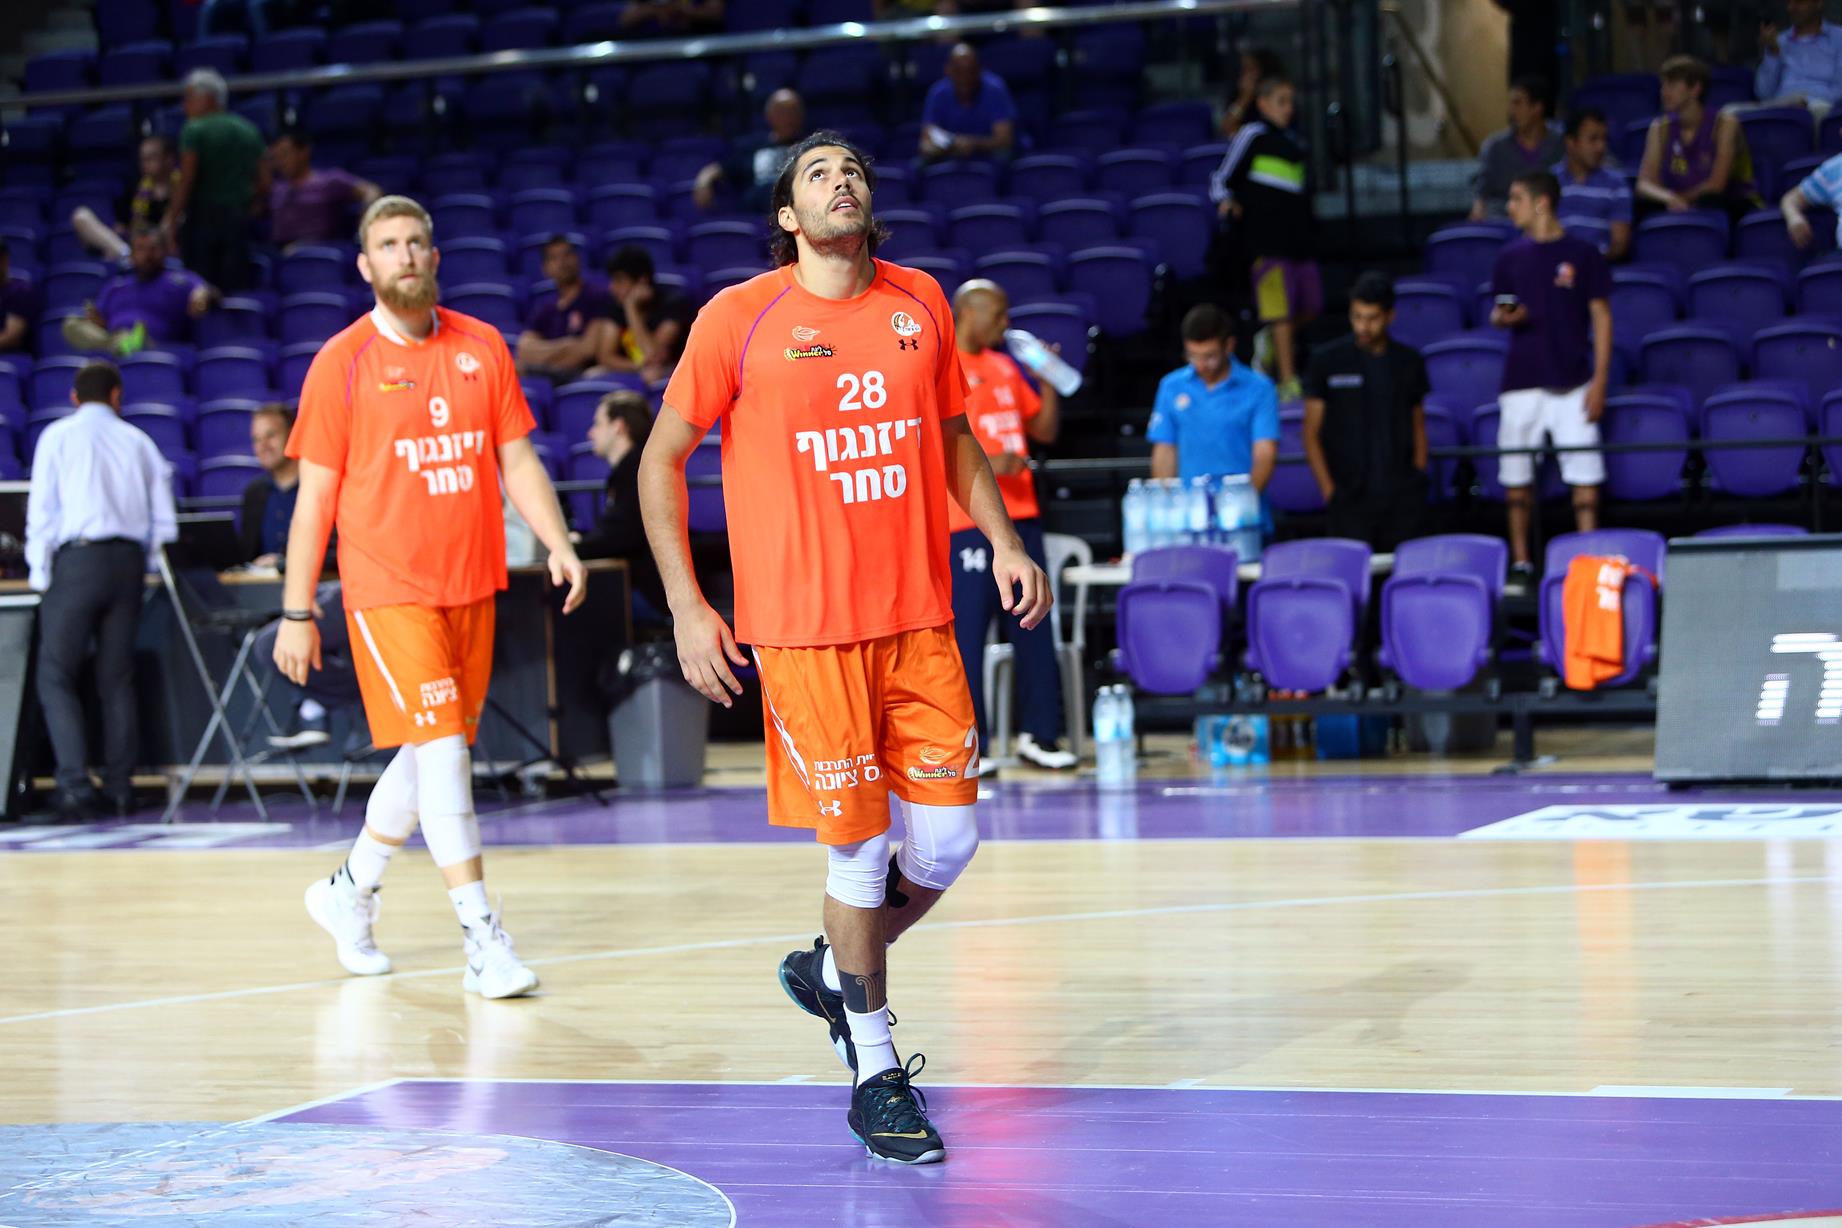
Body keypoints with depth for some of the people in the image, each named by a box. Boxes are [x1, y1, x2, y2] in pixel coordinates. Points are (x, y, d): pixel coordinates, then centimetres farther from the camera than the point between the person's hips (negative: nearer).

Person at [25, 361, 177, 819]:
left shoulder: (58, 436, 4)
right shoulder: (138, 441, 13)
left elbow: (42, 509, -2)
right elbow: (164, 519, 11)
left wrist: (40, 572, 2)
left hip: (77, 559, -4)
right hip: (129, 558, 4)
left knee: (56, 677, 0)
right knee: (117, 679, 10)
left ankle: (76, 785, -13)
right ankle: (119, 789, 8)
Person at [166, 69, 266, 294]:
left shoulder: (195, 130, -6)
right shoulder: (249, 130, 11)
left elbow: (186, 182, -12)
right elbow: (263, 185, 10)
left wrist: (171, 220, -7)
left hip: (202, 218, -5)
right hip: (238, 219, 5)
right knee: (235, 285, 4)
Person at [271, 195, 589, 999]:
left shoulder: (482, 347, 7)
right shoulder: (342, 363, -4)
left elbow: (517, 460, 9)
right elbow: (315, 496, -1)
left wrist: (558, 545, -7)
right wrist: (296, 612, -2)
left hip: (471, 586, 5)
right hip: (388, 590, -5)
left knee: (433, 755, 13)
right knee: (441, 750, -12)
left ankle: (350, 891, 33)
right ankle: (483, 942, -12)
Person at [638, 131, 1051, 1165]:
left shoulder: (920, 303, 8)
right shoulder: (740, 318, -4)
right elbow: (663, 458, 2)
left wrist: (1003, 541, 8)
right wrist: (687, 606, -5)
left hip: (918, 617, 4)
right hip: (802, 624, -4)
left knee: (949, 836, 1)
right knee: (859, 843, -1)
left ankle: (833, 971, 30)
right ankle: (877, 1075, 15)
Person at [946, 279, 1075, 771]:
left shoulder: (1005, 366, 17)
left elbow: (1045, 430, 21)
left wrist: (1048, 378, 7)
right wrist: (984, 463, -21)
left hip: (1020, 514, 7)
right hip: (967, 521, -7)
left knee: (1034, 627, 7)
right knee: (967, 633, -5)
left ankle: (1038, 734, 14)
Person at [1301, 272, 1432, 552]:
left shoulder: (1409, 362, 10)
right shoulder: (1327, 361, 3)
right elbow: (1312, 434, 3)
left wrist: (1418, 479, 5)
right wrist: (1330, 491, -5)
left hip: (1403, 498, 2)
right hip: (1352, 499, -2)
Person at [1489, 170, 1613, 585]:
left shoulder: (1582, 254, -1)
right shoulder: (1511, 256, 9)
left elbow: (1601, 317, 0)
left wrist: (1600, 380, -7)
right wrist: (1503, 318, -8)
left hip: (1572, 381, -3)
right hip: (1521, 382, 3)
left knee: (1584, 473, -6)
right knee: (1515, 474, 5)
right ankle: (1520, 562, 16)